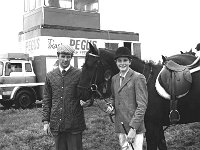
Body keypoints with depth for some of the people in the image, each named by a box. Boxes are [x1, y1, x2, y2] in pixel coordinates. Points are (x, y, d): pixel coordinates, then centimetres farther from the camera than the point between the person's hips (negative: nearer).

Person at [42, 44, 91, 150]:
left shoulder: (79, 74, -2)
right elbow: (46, 100, 8)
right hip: (56, 124, 3)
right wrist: (45, 121, 4)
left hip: (74, 124, -2)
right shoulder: (50, 76, 6)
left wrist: (86, 102, -20)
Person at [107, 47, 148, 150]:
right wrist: (111, 107, 1)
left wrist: (133, 128, -19)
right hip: (120, 126, 6)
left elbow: (142, 105, -14)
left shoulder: (138, 78, -10)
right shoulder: (114, 79, 11)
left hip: (135, 126, -6)